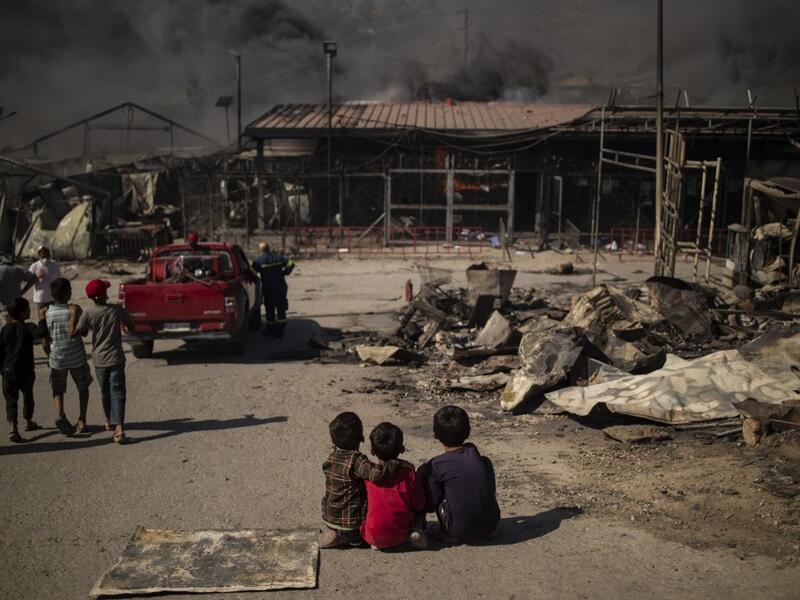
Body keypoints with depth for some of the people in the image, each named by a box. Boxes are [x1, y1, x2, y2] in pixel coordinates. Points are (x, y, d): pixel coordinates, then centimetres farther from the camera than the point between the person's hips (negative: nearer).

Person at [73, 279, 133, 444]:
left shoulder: (88, 313, -10)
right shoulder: (117, 310, -9)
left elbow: (78, 333, -14)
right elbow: (130, 326, 3)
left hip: (99, 360, 2)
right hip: (115, 358, -1)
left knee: (105, 392, 20)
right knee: (117, 393, -3)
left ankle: (109, 421, 38)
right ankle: (119, 427, -18)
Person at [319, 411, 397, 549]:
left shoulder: (331, 458, 0)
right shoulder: (356, 460, -24)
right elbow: (375, 473, -40)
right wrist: (396, 465, -27)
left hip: (329, 517, 6)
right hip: (352, 521, -6)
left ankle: (332, 533, 9)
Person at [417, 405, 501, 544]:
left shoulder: (436, 465, -9)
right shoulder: (483, 461, 4)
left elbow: (430, 505, -4)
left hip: (461, 532, -4)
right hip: (491, 527, 5)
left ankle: (448, 534, 6)